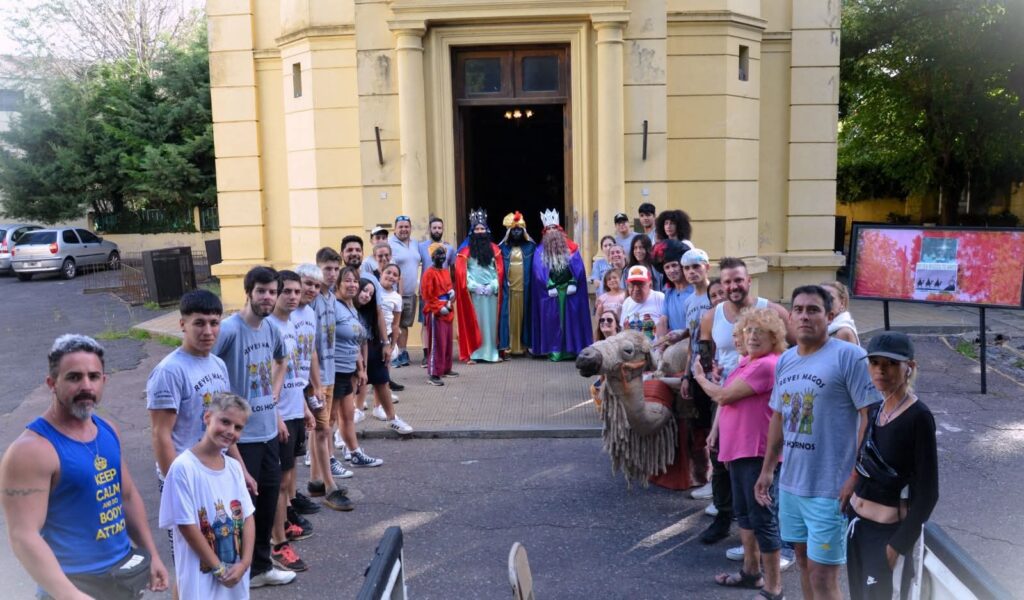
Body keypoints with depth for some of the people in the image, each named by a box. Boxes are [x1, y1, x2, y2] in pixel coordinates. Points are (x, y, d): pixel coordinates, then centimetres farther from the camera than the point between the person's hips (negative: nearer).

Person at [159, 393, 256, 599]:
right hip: (201, 574, -6)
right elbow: (186, 525, -16)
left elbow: (247, 516, 4)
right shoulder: (183, 467, -18)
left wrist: (245, 562, -8)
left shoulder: (234, 467, 2)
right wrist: (218, 568, -11)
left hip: (236, 572, 6)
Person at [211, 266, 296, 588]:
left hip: (269, 431, 7)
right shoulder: (228, 329, -19)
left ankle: (261, 566, 35)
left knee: (268, 501, 18)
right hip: (241, 436, -7)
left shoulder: (271, 329, 4)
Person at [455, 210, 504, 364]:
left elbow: (499, 270, 6)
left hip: (491, 291, 2)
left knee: (491, 321, 4)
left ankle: (492, 352, 9)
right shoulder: (465, 250, 4)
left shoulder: (494, 249, 10)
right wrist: (474, 286, -11)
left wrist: (492, 286, -7)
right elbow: (461, 272, -2)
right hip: (473, 292, -2)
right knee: (473, 322, -2)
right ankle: (472, 354, -1)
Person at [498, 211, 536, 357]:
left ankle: (522, 345, 9)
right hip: (508, 288, -1)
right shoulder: (503, 248, 5)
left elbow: (535, 268, 6)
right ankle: (508, 345, 0)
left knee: (523, 316, 4)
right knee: (509, 316, -1)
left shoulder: (530, 247, 6)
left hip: (524, 288, 1)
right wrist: (502, 285, -7)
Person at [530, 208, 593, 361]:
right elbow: (539, 271, -3)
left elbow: (578, 268, 0)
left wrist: (573, 283, -12)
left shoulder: (571, 248, 7)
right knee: (552, 321, 0)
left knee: (571, 319, 2)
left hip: (570, 290, 0)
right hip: (550, 292, 0)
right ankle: (554, 350, 3)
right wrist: (549, 286, -13)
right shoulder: (540, 251, 6)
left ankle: (572, 349, 7)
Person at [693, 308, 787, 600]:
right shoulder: (745, 361, 12)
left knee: (763, 518, -3)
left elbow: (724, 395, -18)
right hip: (739, 448, 10)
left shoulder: (768, 365, -19)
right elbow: (727, 400, 20)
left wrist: (700, 378, 0)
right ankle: (751, 571, 36)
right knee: (743, 512, 21)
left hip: (759, 452, -10)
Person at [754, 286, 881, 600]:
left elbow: (871, 417, -14)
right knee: (803, 559, 18)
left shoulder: (849, 356, -12)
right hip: (790, 482, 7)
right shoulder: (785, 360, 9)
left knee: (822, 573, -2)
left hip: (830, 487, -7)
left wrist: (856, 477, -17)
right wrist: (767, 468, 18)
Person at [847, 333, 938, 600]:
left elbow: (927, 493, -16)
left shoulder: (918, 417, -17)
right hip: (858, 520, 7)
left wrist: (899, 544, -15)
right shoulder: (876, 408, 3)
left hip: (889, 529, -7)